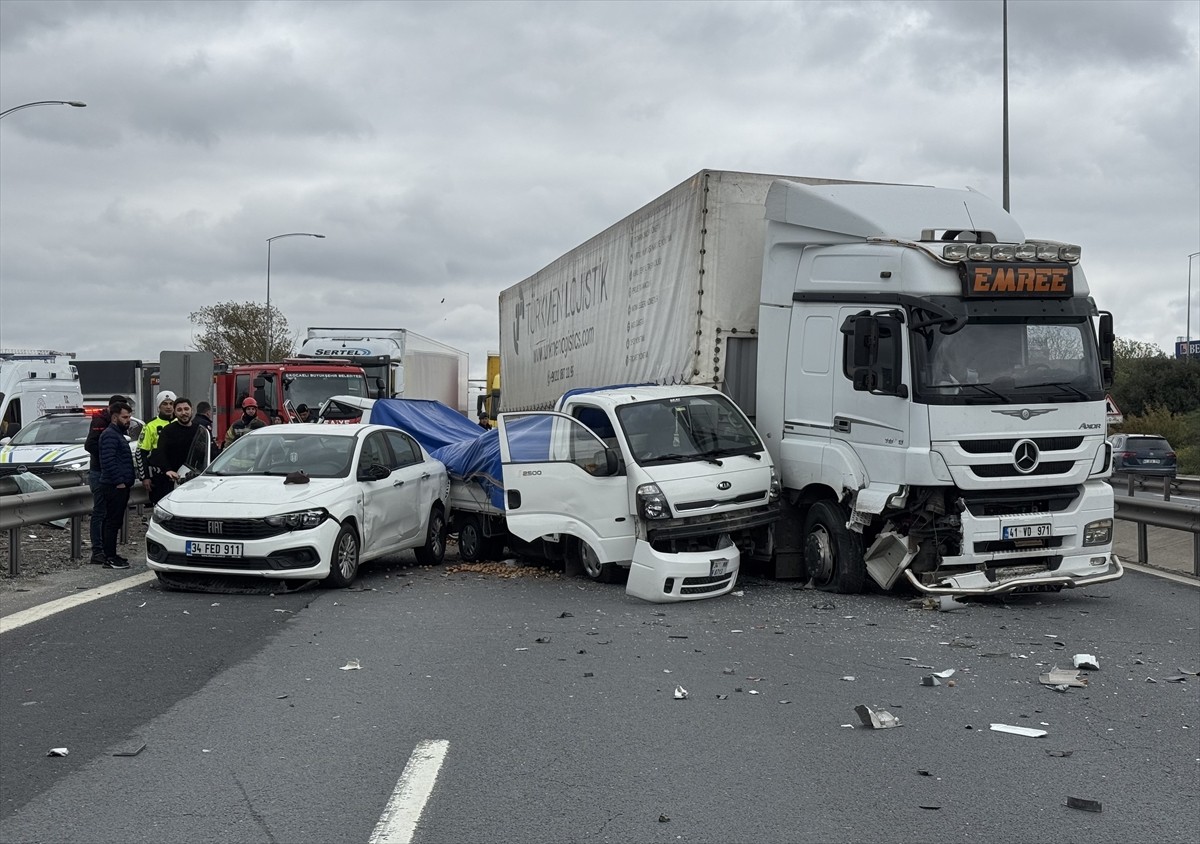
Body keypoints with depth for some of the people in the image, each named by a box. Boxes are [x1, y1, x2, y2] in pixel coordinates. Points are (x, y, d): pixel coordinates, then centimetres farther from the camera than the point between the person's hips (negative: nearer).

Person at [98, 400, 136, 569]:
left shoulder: (118, 434, 22)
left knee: (114, 522, 13)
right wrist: (119, 481, -22)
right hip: (115, 486, -10)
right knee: (112, 522, -9)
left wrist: (127, 481, 22)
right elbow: (109, 461, -22)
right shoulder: (110, 435, -12)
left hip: (121, 486, 10)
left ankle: (111, 555, 19)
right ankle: (110, 558, -8)